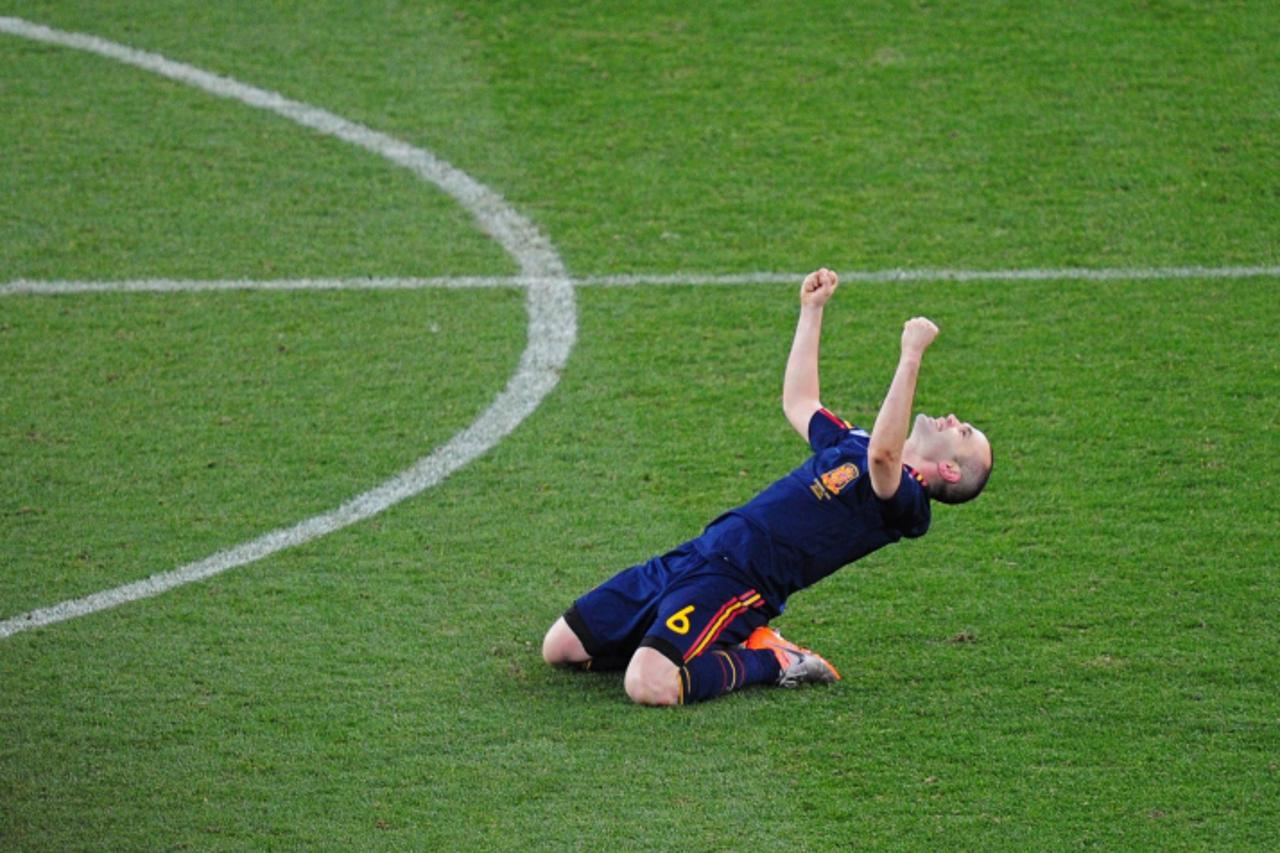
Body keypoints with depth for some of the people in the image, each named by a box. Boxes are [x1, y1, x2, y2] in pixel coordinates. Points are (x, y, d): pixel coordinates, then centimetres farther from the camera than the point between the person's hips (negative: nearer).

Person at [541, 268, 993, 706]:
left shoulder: (904, 501, -8)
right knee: (560, 648, 10)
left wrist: (911, 357, -32)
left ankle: (767, 662, -7)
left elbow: (883, 453, -32)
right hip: (689, 557, 9)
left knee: (650, 686, -34)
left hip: (735, 582, -9)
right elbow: (798, 403, 38)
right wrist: (812, 310, 33)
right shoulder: (853, 443, 20)